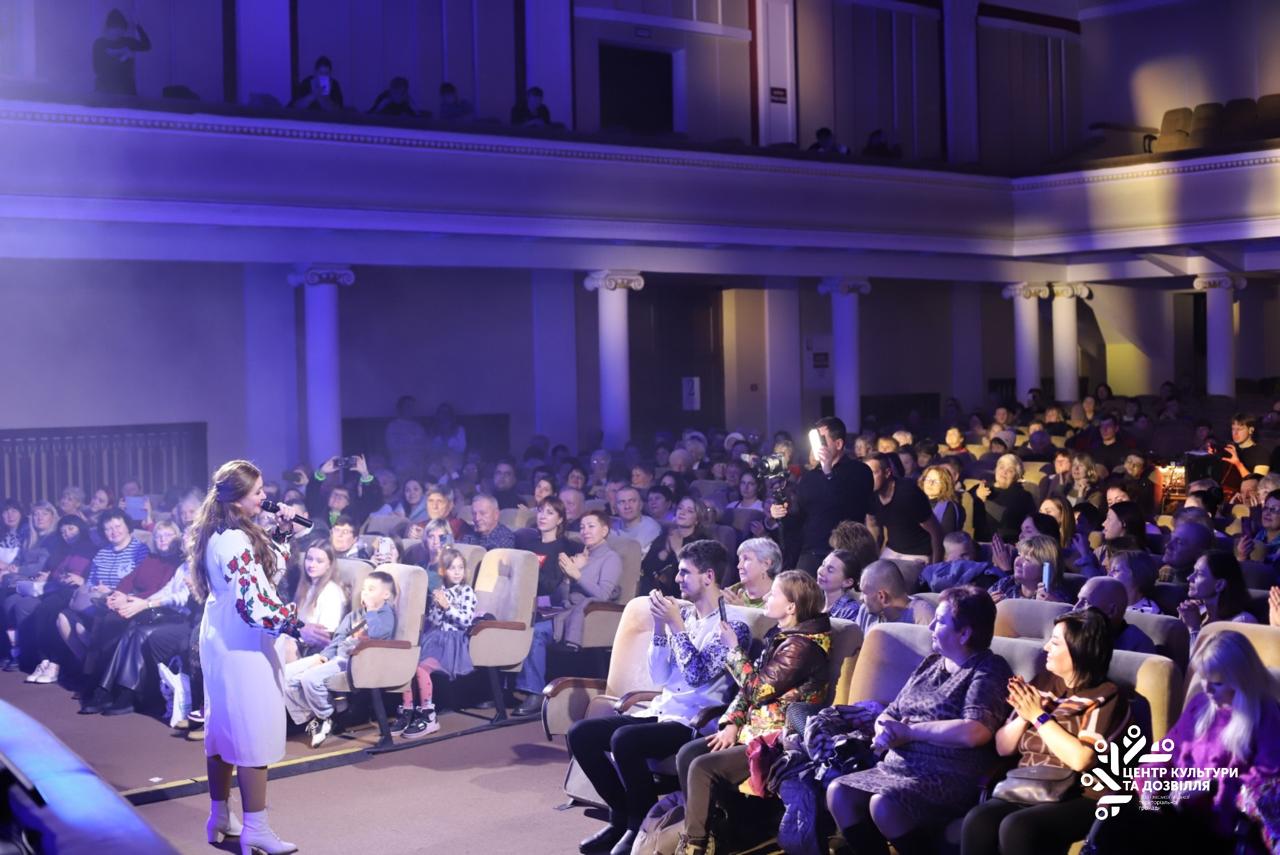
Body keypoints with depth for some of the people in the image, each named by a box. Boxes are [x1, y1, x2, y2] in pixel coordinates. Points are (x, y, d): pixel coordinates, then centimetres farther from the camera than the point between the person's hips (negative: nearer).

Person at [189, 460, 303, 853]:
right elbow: (251, 603, -29)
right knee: (253, 732, -4)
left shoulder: (218, 534, 8)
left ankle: (219, 817, 26)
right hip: (242, 646, -10)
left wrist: (282, 531, 6)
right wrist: (297, 625, -28)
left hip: (221, 641, 10)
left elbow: (271, 566, 18)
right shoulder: (236, 541, -23)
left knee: (224, 728, 16)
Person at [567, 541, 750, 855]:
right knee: (580, 734, -7)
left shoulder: (733, 624, -9)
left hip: (695, 724, -8)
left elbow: (698, 674, -19)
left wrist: (676, 625, -18)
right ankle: (622, 815, 6)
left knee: (624, 740, -32)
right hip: (660, 711, 8)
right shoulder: (683, 615, 12)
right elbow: (659, 678, 10)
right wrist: (660, 626, -1)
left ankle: (644, 826, -10)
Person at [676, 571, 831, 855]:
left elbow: (757, 688, -19)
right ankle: (702, 830, 0)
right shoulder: (781, 636, 12)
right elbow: (749, 687, 14)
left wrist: (733, 647, -8)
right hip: (757, 728, 10)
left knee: (703, 767, -20)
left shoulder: (801, 646, -18)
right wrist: (732, 724, 1)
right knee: (687, 754, -3)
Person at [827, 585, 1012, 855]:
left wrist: (908, 731, -13)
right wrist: (884, 733, -8)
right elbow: (889, 714, 19)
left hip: (950, 778, -8)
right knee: (838, 792, -11)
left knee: (884, 804, -31)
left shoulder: (988, 670, -7)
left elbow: (974, 733, -23)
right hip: (901, 768, 8)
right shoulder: (931, 662, 17)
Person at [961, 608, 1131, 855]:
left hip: (1079, 799, -5)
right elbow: (1003, 748, 17)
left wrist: (1039, 716, -8)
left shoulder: (1106, 697, -2)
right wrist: (1024, 715, -2)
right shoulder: (1042, 684, 16)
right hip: (1026, 791, 6)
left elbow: (1081, 759, -17)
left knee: (1015, 827, -34)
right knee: (976, 820, -27)